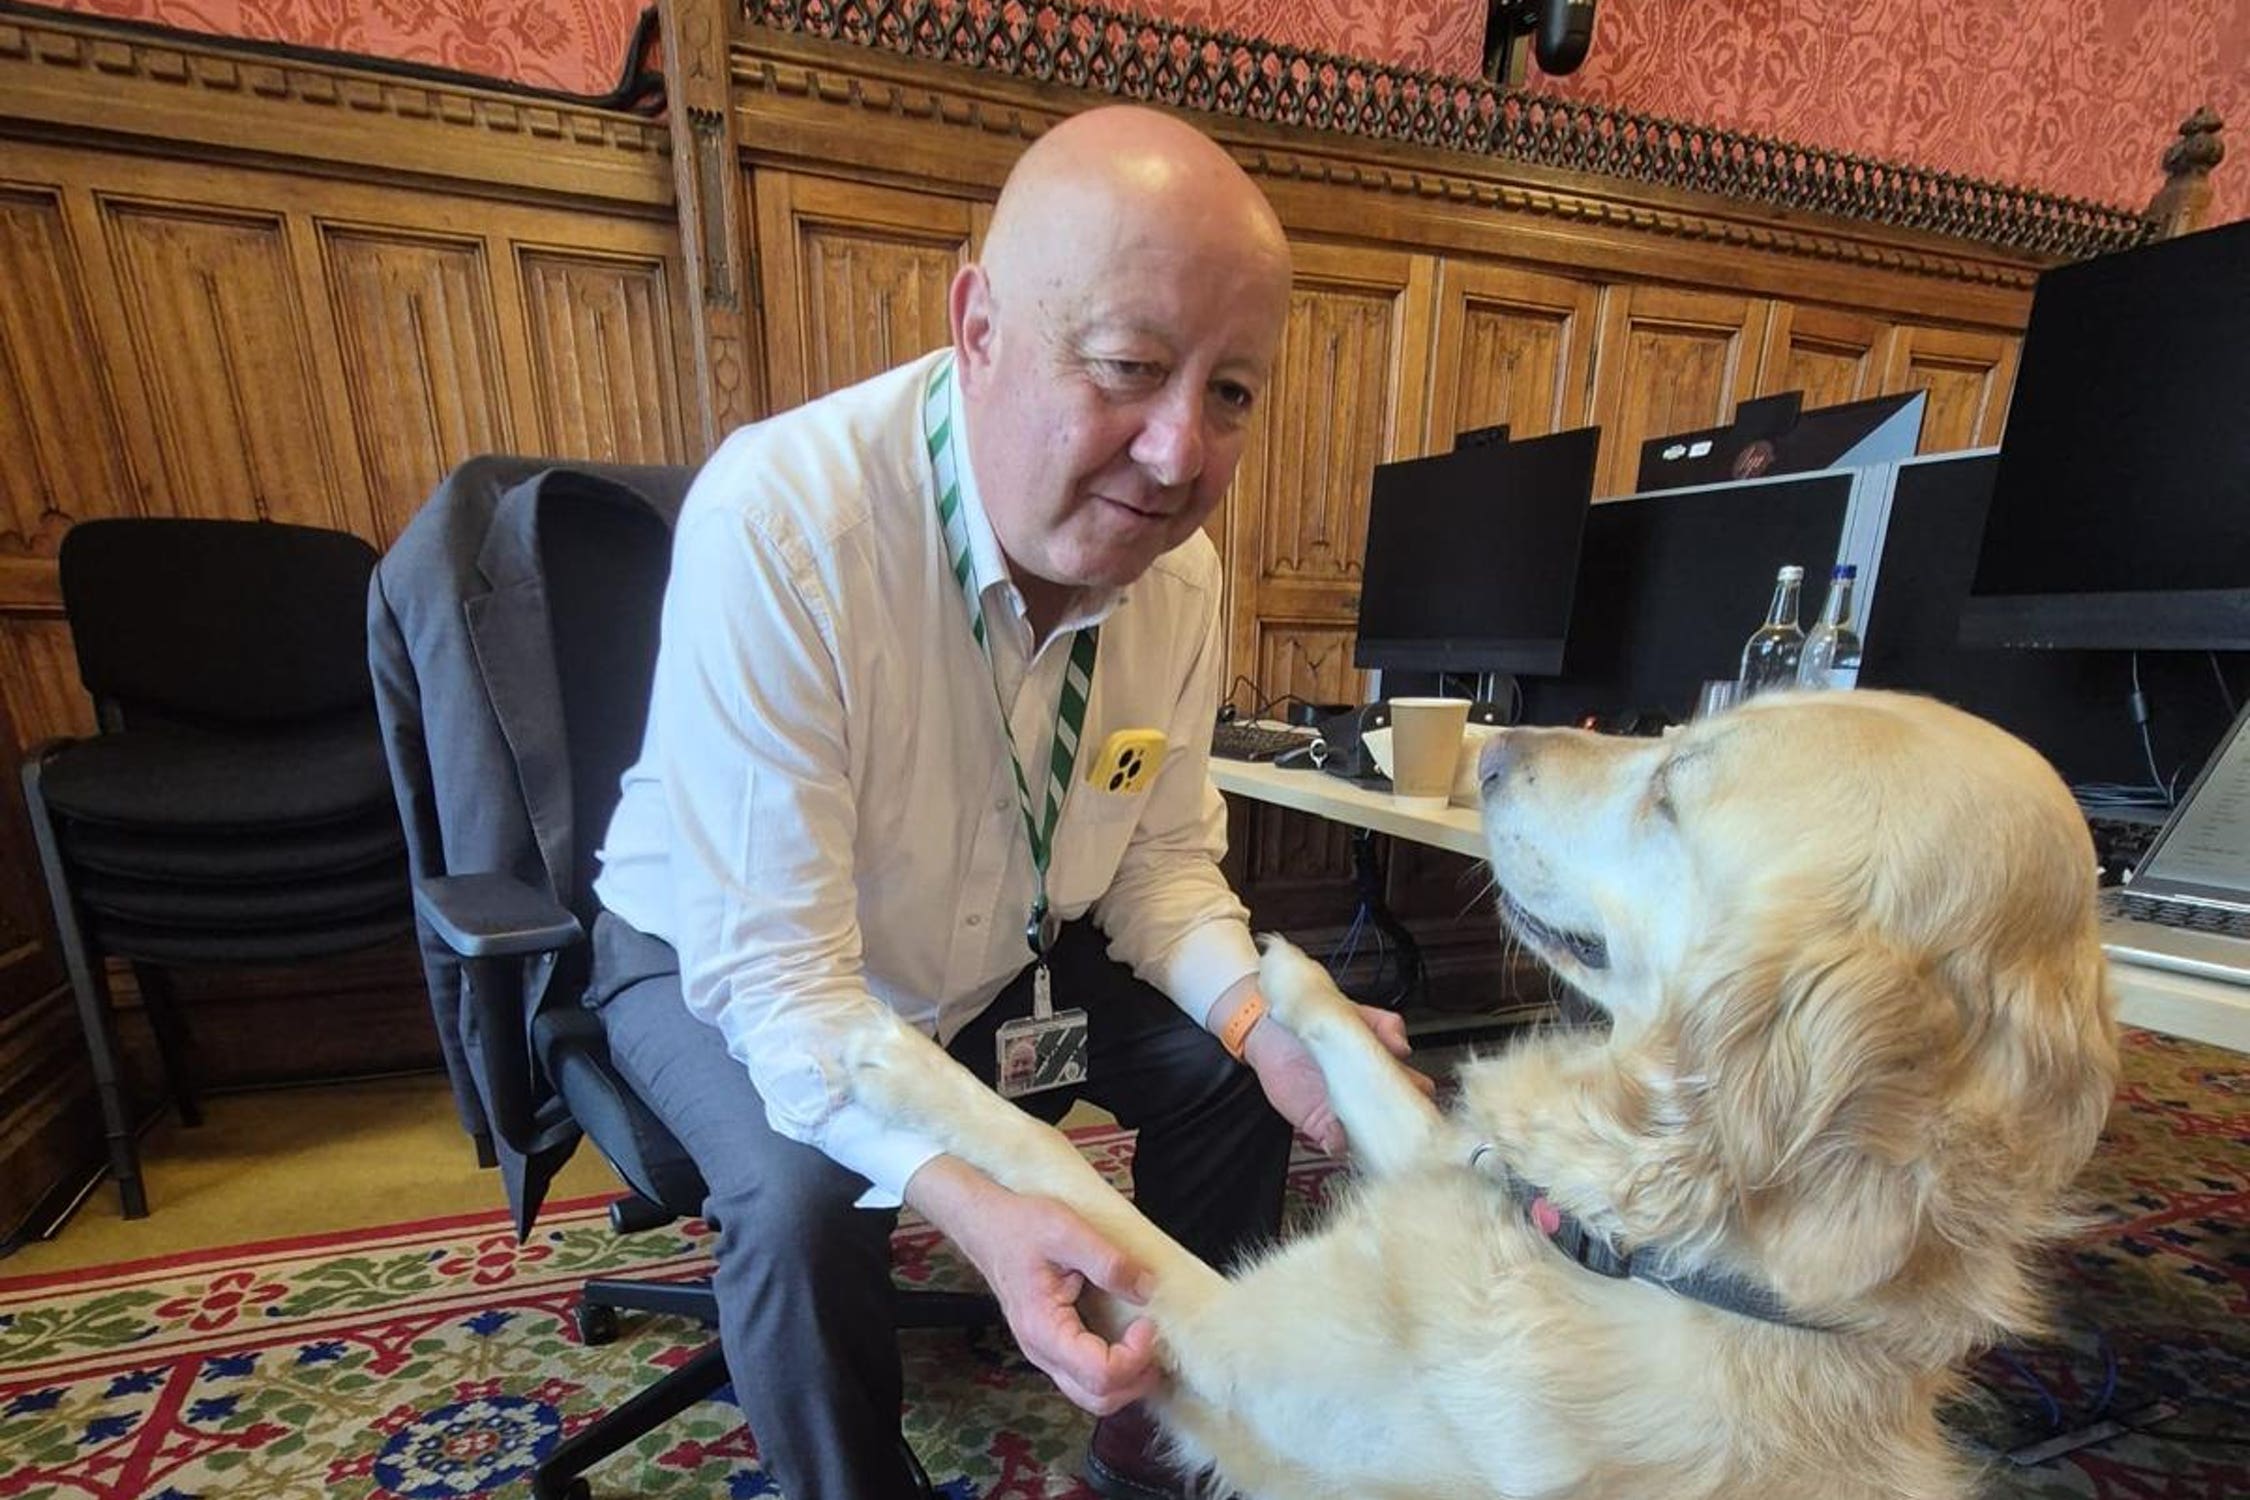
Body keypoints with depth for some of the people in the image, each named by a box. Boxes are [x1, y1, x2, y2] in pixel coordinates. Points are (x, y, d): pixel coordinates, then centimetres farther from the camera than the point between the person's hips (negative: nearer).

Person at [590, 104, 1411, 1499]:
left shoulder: (1181, 565, -14)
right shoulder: (775, 523, -32)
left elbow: (1162, 859, -5)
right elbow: (772, 966, -30)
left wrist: (1259, 1016, -23)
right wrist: (965, 1199, -43)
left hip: (1001, 954, 5)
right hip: (726, 960, -4)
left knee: (1233, 1074, -2)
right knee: (806, 1203, -30)